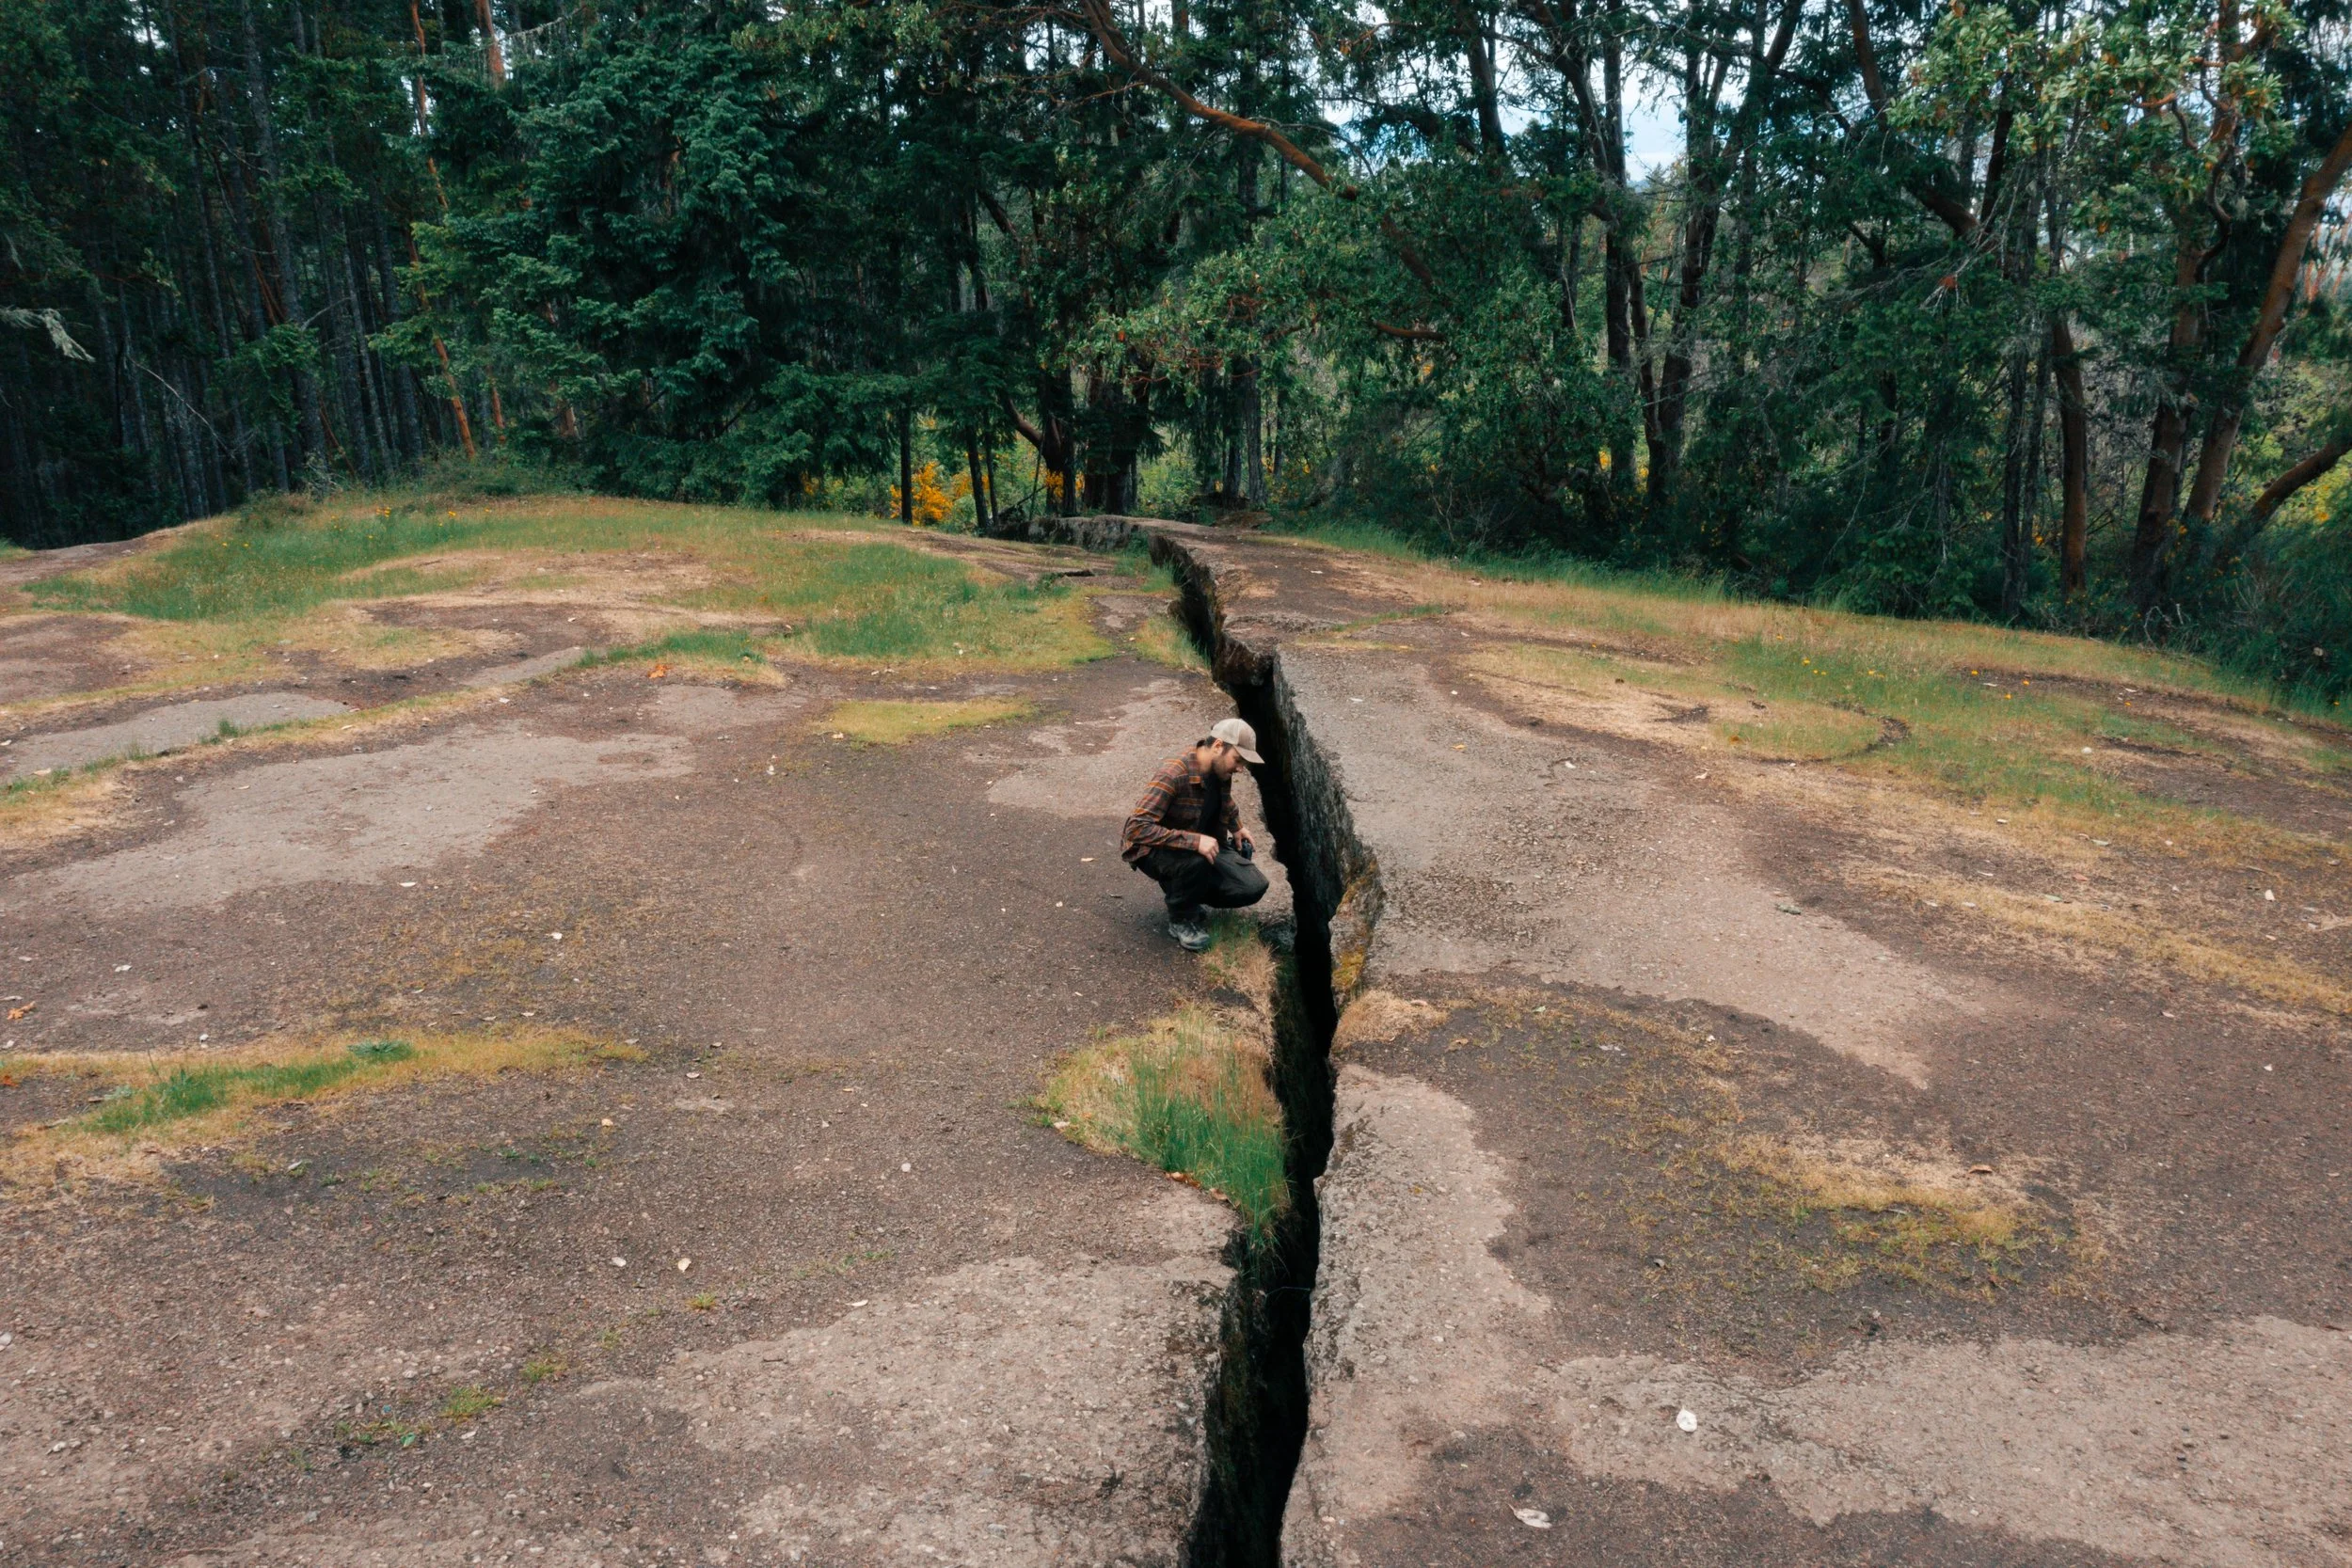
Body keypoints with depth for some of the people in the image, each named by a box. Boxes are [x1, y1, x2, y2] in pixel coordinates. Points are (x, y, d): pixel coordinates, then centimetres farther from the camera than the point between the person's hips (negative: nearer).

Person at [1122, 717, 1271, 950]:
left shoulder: (1219, 771, -5)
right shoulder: (1173, 775, -29)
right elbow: (1137, 828, -36)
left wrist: (1236, 826, 9)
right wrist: (1194, 841, -41)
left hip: (1203, 847, 7)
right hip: (1156, 850, -7)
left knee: (1253, 887, -12)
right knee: (1196, 861, -39)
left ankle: (1189, 897, 13)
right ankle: (1181, 919, -10)